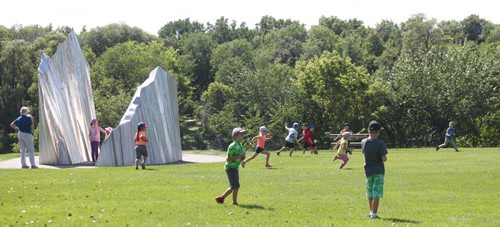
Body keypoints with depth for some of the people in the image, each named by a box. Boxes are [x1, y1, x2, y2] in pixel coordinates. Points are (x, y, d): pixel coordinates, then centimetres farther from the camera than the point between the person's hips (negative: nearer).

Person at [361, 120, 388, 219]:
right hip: (379, 170, -4)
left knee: (370, 193, 17)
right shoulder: (380, 143, -14)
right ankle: (374, 214, -2)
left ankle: (371, 212, 24)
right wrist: (385, 158, 8)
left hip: (368, 170, 4)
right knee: (376, 193, -1)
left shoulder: (363, 142, -2)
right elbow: (384, 158, -17)